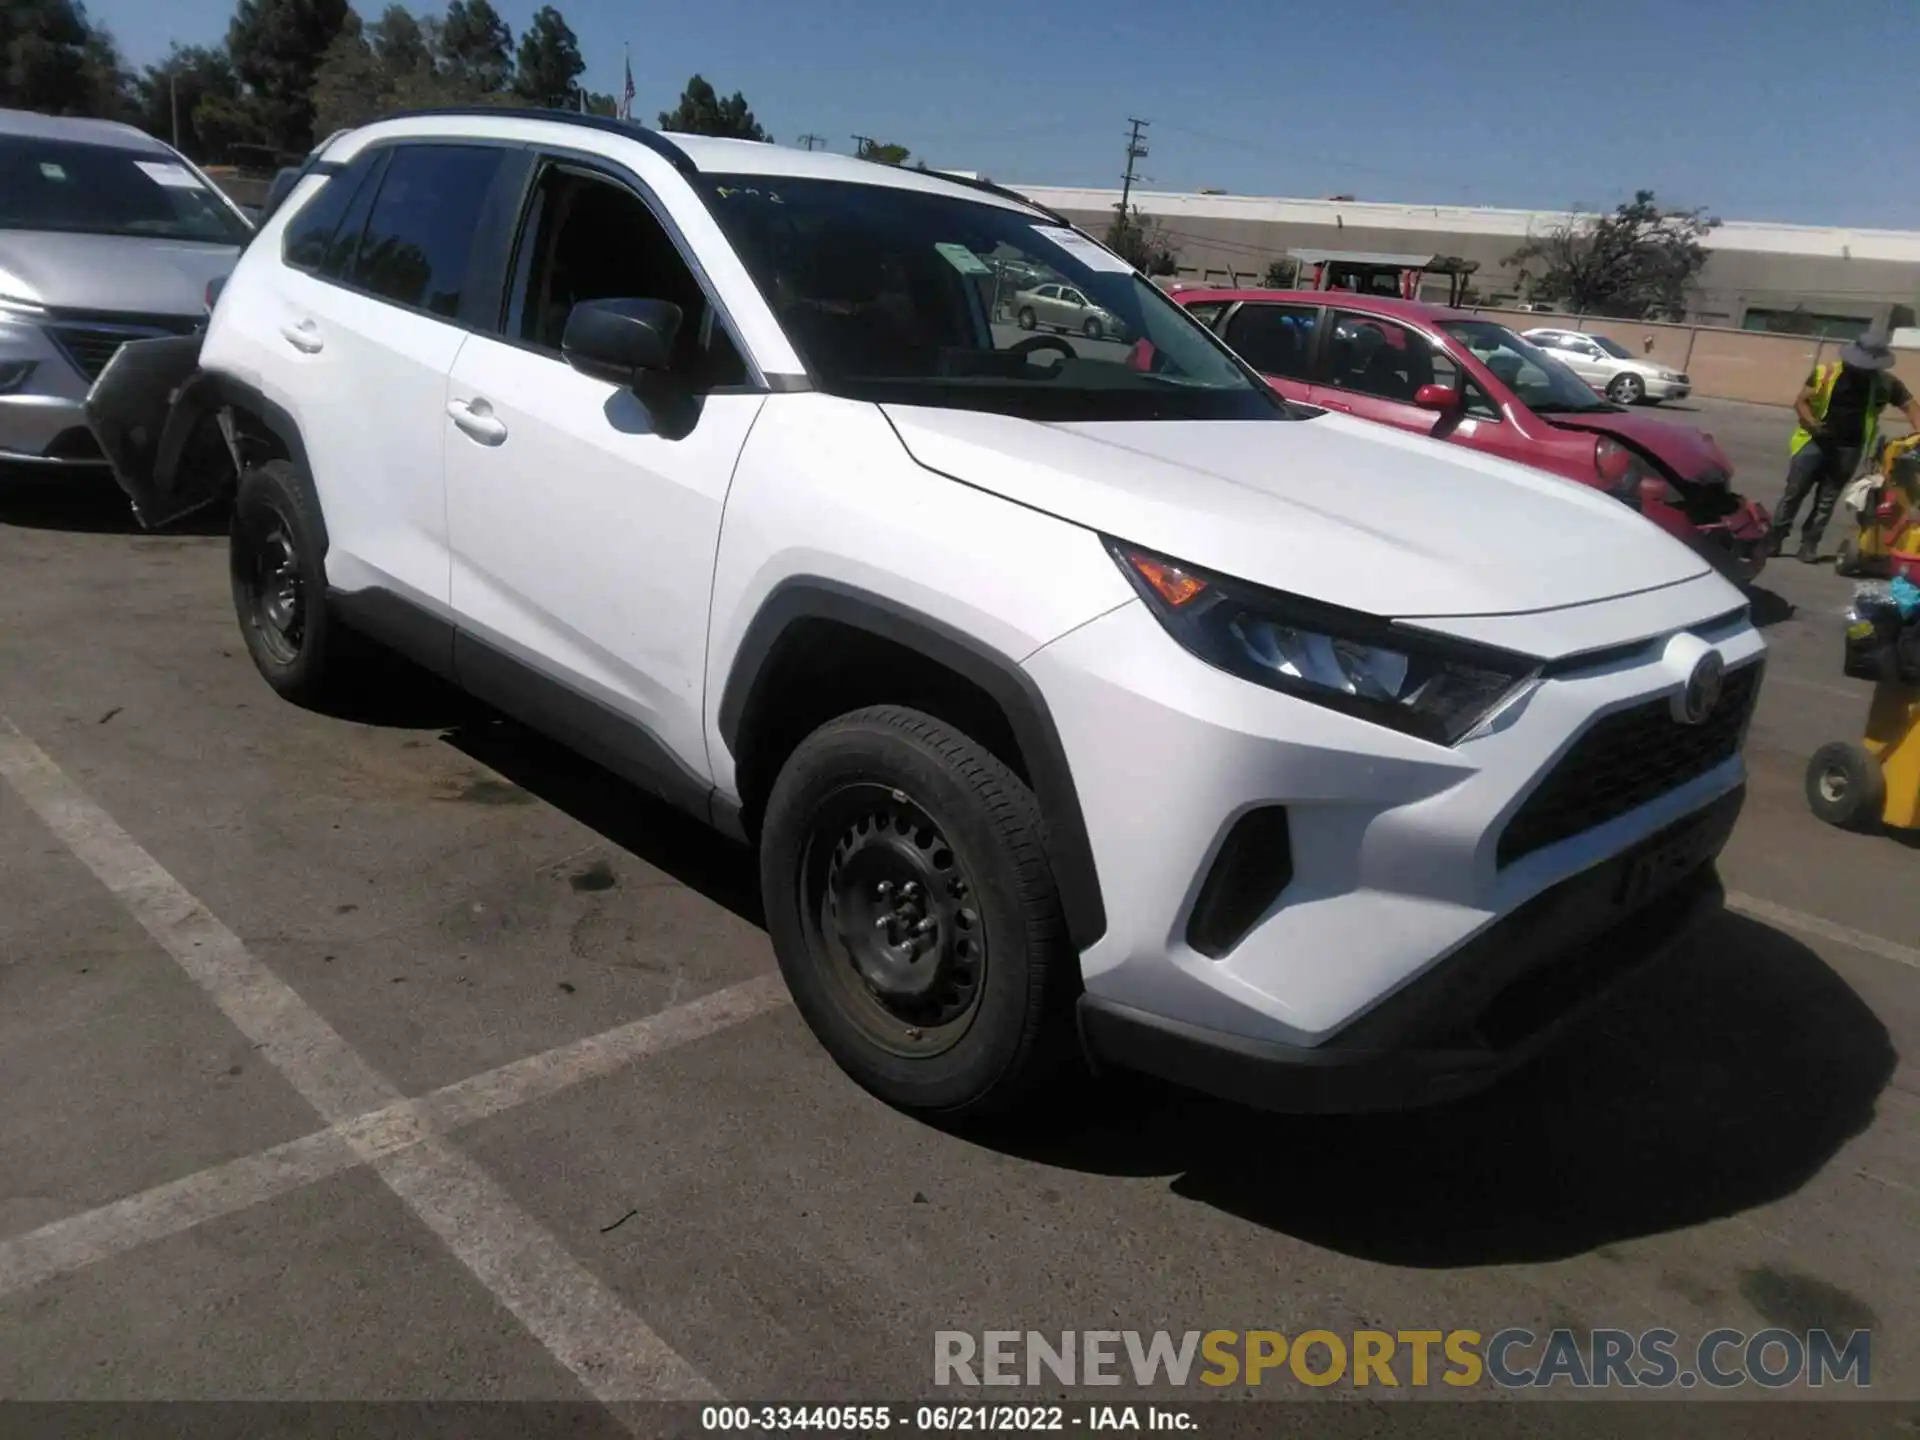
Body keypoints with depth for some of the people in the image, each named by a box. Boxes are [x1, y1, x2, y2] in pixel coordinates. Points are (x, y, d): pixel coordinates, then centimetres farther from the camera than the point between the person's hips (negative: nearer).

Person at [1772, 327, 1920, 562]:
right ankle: (1774, 538, 9)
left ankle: (1809, 544, 13)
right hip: (1816, 442, -2)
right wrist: (1811, 423, -23)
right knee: (1793, 493, 0)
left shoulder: (1885, 383, -2)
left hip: (1848, 449, 2)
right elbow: (1800, 401, -4)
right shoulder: (1826, 373, -7)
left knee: (1827, 500, 6)